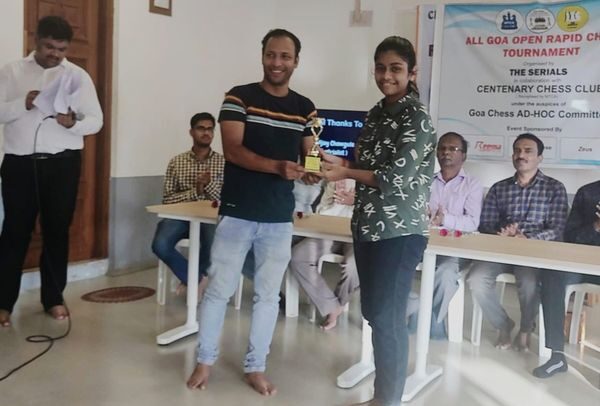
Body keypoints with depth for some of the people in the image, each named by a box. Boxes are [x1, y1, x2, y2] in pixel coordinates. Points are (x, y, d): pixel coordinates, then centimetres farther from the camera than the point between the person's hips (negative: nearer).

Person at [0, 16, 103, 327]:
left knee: (57, 231, 7)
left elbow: (96, 120, 2)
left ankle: (53, 298, 19)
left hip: (63, 162, 1)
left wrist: (73, 123, -18)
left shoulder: (78, 76, 6)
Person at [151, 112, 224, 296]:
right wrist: (194, 191, -13)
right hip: (181, 216, 1)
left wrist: (208, 185, -17)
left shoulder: (224, 162, 6)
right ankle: (199, 278, -6)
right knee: (160, 245, -28)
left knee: (214, 244, -34)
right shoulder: (176, 162, 8)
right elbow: (167, 199, 1)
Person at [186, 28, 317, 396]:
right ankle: (205, 360, 24)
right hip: (238, 212, -3)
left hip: (280, 217, 3)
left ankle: (256, 367, 23)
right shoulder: (239, 97, -4)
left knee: (268, 294, 10)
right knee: (219, 289, 6)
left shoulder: (305, 108, 6)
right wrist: (277, 166, -28)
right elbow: (233, 149, -14)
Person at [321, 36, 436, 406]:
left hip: (400, 232, -8)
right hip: (368, 227, 8)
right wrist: (336, 161, 1)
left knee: (388, 317, -2)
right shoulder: (377, 113, 12)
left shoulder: (417, 117, -11)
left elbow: (397, 177, -17)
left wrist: (345, 172, -9)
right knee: (373, 312, 14)